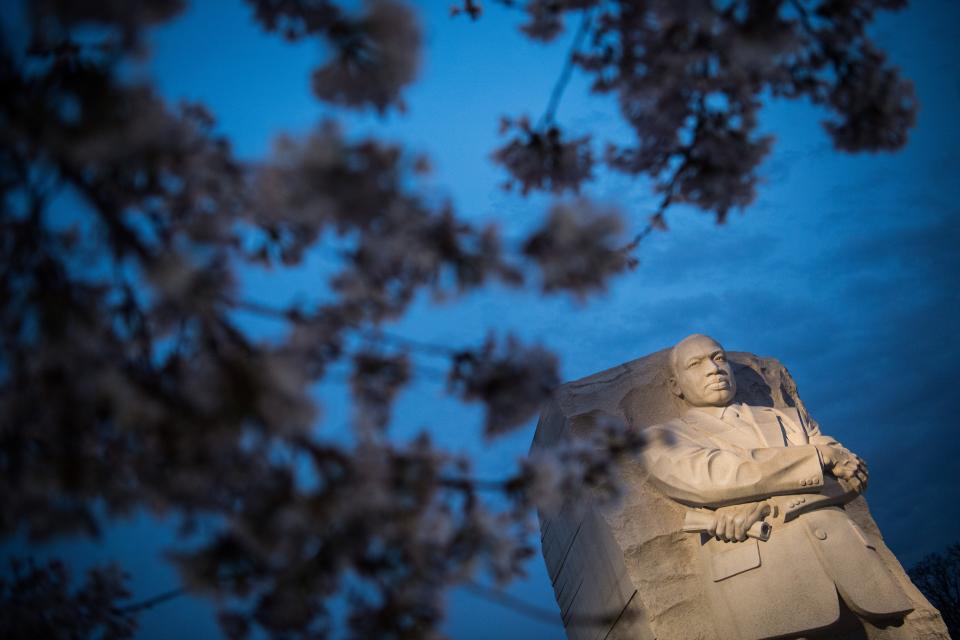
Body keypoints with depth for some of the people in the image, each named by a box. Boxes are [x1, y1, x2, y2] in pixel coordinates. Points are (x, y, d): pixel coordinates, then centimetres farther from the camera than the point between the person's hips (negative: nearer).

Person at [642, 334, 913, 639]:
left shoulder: (789, 418, 27)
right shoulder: (663, 438, 16)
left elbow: (853, 473, 12)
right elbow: (711, 477, -5)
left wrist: (767, 504, -6)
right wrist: (821, 455, 1)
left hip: (844, 552, 4)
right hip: (757, 569, -4)